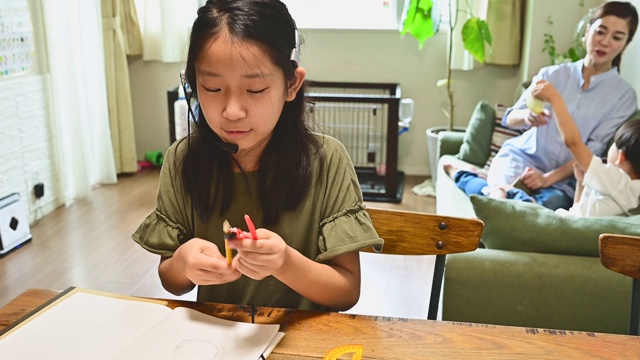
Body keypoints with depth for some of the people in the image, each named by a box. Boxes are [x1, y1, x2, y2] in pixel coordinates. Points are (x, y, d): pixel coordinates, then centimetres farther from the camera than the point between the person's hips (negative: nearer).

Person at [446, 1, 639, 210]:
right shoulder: (551, 74, 6)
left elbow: (593, 152, -5)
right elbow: (510, 119, -1)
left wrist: (549, 178, -20)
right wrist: (526, 116, -27)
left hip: (564, 177, 1)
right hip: (522, 154, 0)